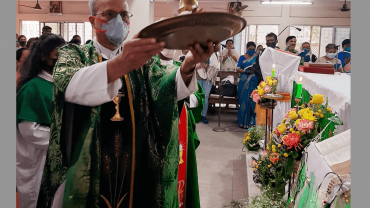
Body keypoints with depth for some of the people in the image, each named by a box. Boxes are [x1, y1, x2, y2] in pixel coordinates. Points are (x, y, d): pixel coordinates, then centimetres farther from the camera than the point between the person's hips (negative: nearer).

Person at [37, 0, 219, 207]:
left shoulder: (143, 58, 6)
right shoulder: (74, 54, -1)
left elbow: (166, 88, -14)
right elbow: (71, 86, -25)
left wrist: (187, 67, -36)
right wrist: (119, 65, -43)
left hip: (137, 169, 2)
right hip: (85, 170, -2)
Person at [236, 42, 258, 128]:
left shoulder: (257, 58, 13)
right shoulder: (242, 58, 9)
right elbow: (237, 69, 3)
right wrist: (246, 71, -13)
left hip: (254, 82, 1)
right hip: (244, 82, -1)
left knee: (253, 101, -2)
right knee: (244, 101, -3)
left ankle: (252, 122, 6)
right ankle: (243, 122, 4)